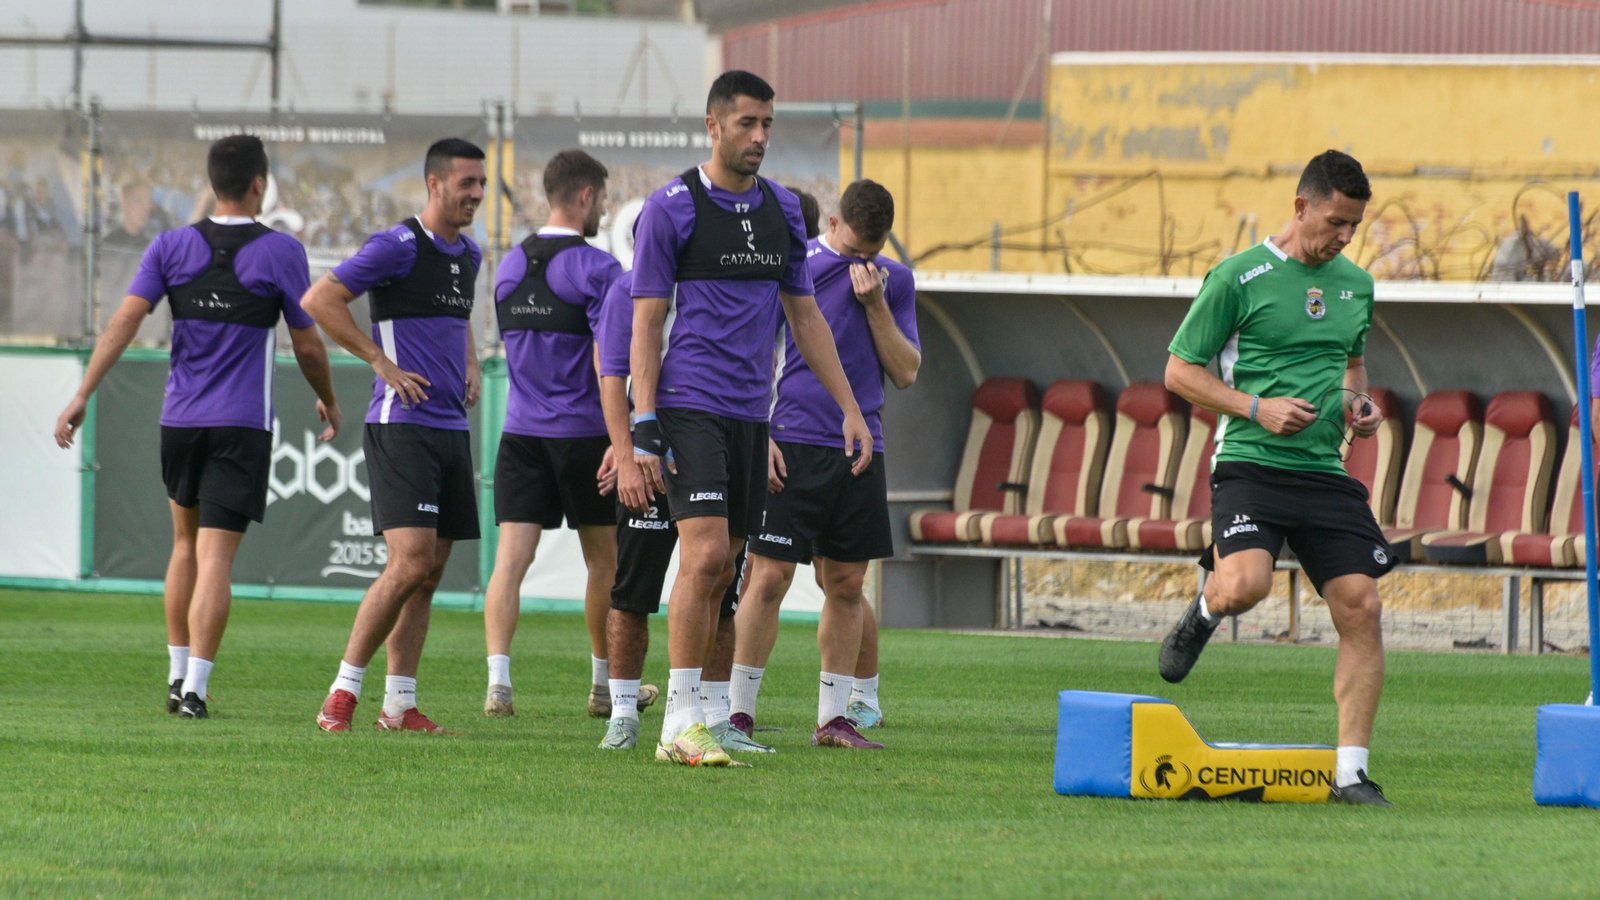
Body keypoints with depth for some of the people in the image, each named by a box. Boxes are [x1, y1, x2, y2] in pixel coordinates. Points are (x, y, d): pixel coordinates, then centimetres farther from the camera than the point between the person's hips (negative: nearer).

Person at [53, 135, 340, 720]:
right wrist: (329, 402, 20)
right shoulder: (280, 253, -4)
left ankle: (178, 677, 22)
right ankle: (194, 688, -16)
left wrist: (82, 396, -6)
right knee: (215, 558, -6)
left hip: (180, 419, 3)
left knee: (187, 543, 21)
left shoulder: (172, 247, 2)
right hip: (243, 424, -3)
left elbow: (124, 320, -6)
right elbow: (307, 346, 2)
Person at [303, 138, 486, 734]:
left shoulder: (469, 256, 16)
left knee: (429, 574, 6)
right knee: (410, 564, -16)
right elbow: (318, 301, -14)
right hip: (401, 427, -8)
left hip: (452, 428, 8)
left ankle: (399, 705, 9)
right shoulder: (397, 248, -10)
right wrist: (382, 361, -14)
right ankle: (343, 691, -8)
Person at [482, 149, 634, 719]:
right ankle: (605, 686, 24)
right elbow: (606, 361, -16)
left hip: (521, 434, 4)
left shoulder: (510, 266, 10)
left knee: (510, 559, -5)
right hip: (582, 432, -4)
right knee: (604, 562, 13)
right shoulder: (596, 269, -10)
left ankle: (498, 681, -22)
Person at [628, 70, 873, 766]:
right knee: (706, 554, -18)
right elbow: (646, 325, -5)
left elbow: (805, 318, 22)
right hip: (691, 407, -6)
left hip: (751, 414, 6)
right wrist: (644, 432, -12)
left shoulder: (781, 211, 14)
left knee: (718, 571, 6)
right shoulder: (671, 208, -4)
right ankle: (680, 724, -16)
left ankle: (684, 725, 10)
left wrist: (851, 411, 17)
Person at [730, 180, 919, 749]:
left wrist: (875, 303, -4)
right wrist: (759, 436, -9)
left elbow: (906, 374, 6)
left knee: (846, 586, 6)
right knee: (768, 579, -7)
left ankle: (834, 717, 13)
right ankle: (739, 712, -2)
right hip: (792, 446, -4)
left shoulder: (895, 281, 11)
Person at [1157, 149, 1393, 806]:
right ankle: (1203, 613, 10)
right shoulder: (1238, 278, -5)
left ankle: (1351, 771, 2)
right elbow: (1180, 371, -2)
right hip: (1251, 463, -5)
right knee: (1244, 586, -29)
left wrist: (1359, 402, 9)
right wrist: (1258, 408, -14)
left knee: (1361, 608, -6)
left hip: (1326, 473, 5)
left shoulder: (1356, 285, 14)